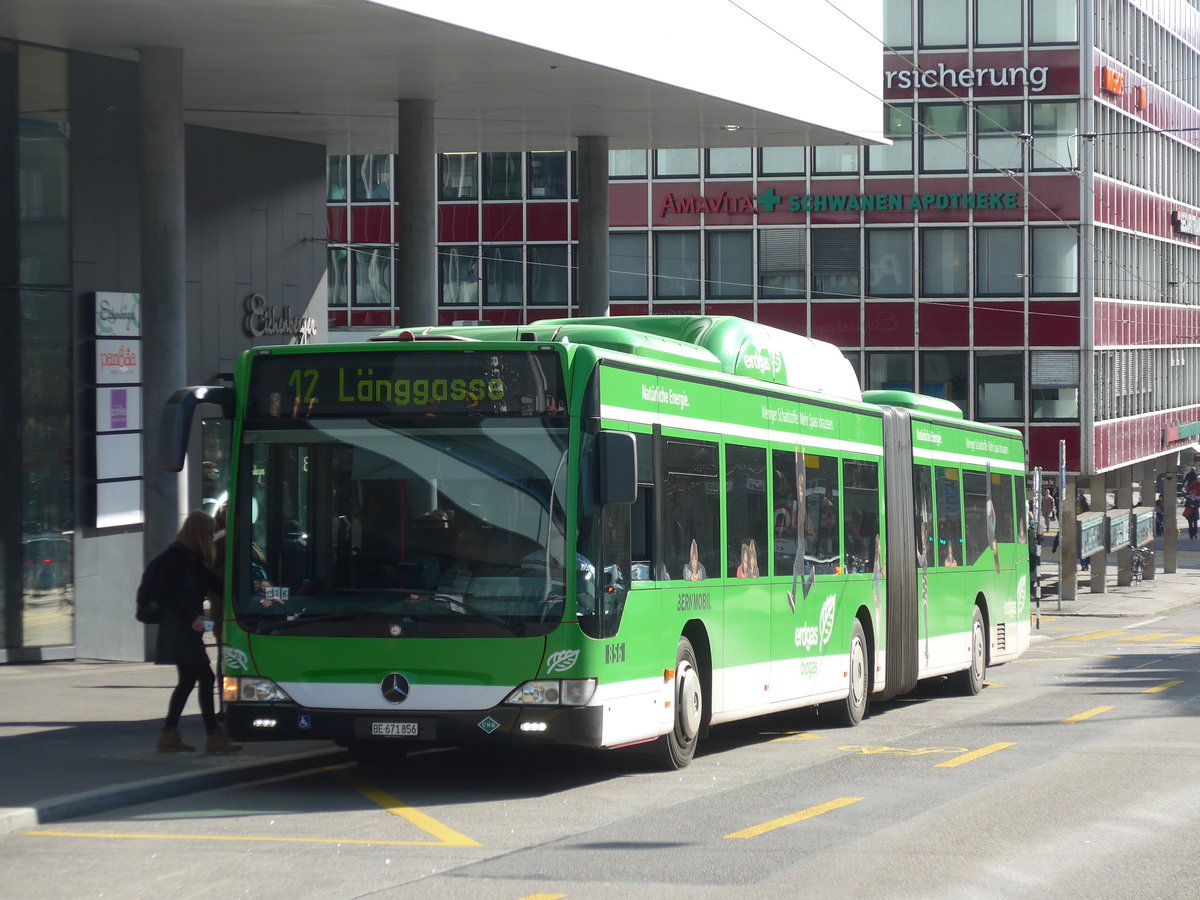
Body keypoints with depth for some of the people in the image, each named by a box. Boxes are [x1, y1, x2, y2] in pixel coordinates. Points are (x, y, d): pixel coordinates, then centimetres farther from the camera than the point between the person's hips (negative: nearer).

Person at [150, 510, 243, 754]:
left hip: (187, 628, 10)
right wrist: (192, 617, -21)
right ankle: (214, 736, -9)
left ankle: (169, 735, 15)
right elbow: (168, 593, -18)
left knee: (187, 681, 12)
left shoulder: (192, 557, 16)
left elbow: (213, 584, 15)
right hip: (179, 629, -10)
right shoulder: (177, 554, -12)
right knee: (206, 678, -10)